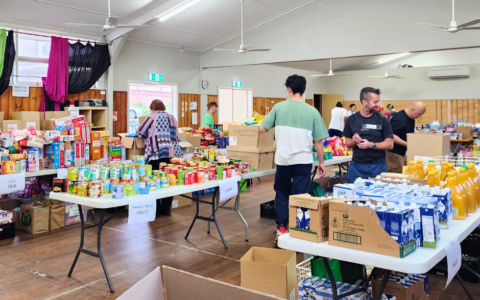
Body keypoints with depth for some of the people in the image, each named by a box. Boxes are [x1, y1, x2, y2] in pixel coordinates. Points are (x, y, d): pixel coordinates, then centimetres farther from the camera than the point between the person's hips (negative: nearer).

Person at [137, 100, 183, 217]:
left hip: (157, 154, -5)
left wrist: (150, 134, 24)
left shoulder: (152, 117, 0)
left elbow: (140, 132, 4)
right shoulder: (172, 118, 16)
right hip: (173, 153, 5)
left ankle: (155, 210, 5)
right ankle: (165, 209, 14)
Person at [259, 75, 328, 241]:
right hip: (303, 160, -1)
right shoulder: (312, 111, -3)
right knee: (299, 196, 8)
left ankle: (281, 227, 17)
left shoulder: (279, 107, -2)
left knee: (282, 193, 17)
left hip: (283, 159, 1)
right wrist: (321, 162, 10)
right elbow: (318, 140, 0)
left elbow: (262, 129, 1)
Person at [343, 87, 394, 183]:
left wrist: (371, 145, -16)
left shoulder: (382, 120, 0)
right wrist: (354, 141, -12)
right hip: (356, 165, 1)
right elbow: (347, 143, 10)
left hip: (378, 166, -1)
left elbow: (390, 144, -2)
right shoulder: (352, 120, 5)